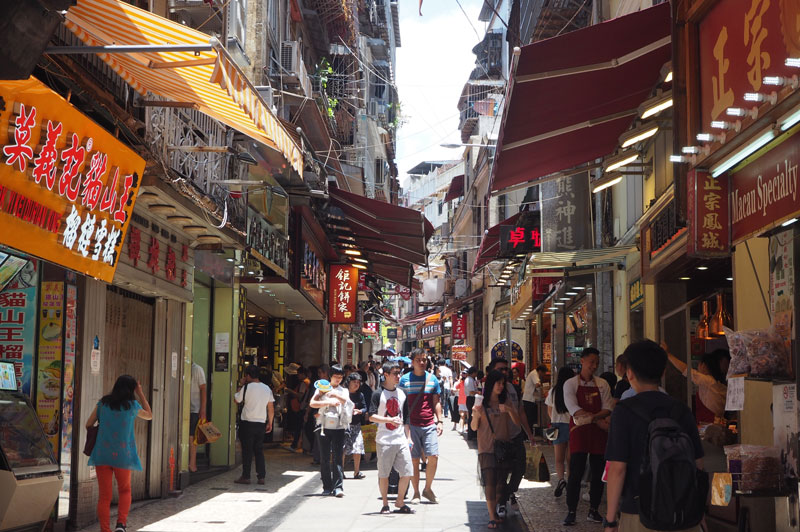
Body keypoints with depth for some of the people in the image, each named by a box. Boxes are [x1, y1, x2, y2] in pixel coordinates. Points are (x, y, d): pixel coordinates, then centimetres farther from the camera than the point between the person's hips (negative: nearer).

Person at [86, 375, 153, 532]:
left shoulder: (103, 403, 4)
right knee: (125, 491, 18)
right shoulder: (132, 405, -1)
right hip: (123, 454, -1)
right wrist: (141, 394, 21)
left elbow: (88, 425, 9)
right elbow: (149, 415, 19)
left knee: (104, 496, 5)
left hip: (102, 454, 1)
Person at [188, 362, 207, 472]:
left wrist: (203, 410, -10)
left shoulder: (197, 370, -4)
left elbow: (203, 390, -5)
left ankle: (192, 464, -1)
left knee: (191, 436, -5)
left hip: (194, 409, -5)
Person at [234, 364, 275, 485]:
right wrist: (270, 423, 16)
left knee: (247, 450, 1)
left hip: (247, 423, -5)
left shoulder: (246, 387, -10)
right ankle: (261, 477, 8)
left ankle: (245, 477, 3)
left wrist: (241, 385, 11)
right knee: (259, 450, 11)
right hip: (261, 424, 5)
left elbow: (236, 399, 4)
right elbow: (271, 408, 8)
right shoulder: (267, 388, 6)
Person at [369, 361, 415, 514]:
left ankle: (400, 503, 15)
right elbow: (372, 416, -11)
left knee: (407, 472, 0)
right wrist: (390, 419, -22)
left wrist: (409, 438, 14)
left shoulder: (402, 394, 13)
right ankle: (385, 504, 15)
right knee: (384, 474, 1)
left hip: (401, 440, 4)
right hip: (384, 441, -4)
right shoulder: (378, 394, -3)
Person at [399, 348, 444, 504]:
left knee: (433, 456, -8)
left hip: (429, 424, 2)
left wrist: (439, 421, 5)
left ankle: (428, 488, 11)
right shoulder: (404, 380, 2)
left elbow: (436, 403, 13)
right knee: (414, 459, 0)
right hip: (411, 425, -2)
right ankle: (416, 493, 12)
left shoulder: (432, 379, 9)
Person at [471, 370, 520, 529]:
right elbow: (474, 427, 0)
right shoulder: (482, 403, 0)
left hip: (504, 447, 3)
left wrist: (509, 410, -18)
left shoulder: (506, 402, 7)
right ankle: (492, 517, -10)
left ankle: (496, 511, 21)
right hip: (487, 448, -3)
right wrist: (476, 415, -19)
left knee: (501, 482, 4)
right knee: (490, 482, -11)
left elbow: (517, 423, -1)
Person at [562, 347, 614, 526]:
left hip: (598, 433, 3)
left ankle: (593, 511, 16)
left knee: (598, 473, 5)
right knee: (575, 473, -6)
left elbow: (608, 409, 0)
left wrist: (590, 418, -18)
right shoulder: (571, 384, 0)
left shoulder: (602, 384, 9)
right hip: (578, 433, -3)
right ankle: (571, 512, 1)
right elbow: (573, 409, -12)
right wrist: (600, 419, -17)